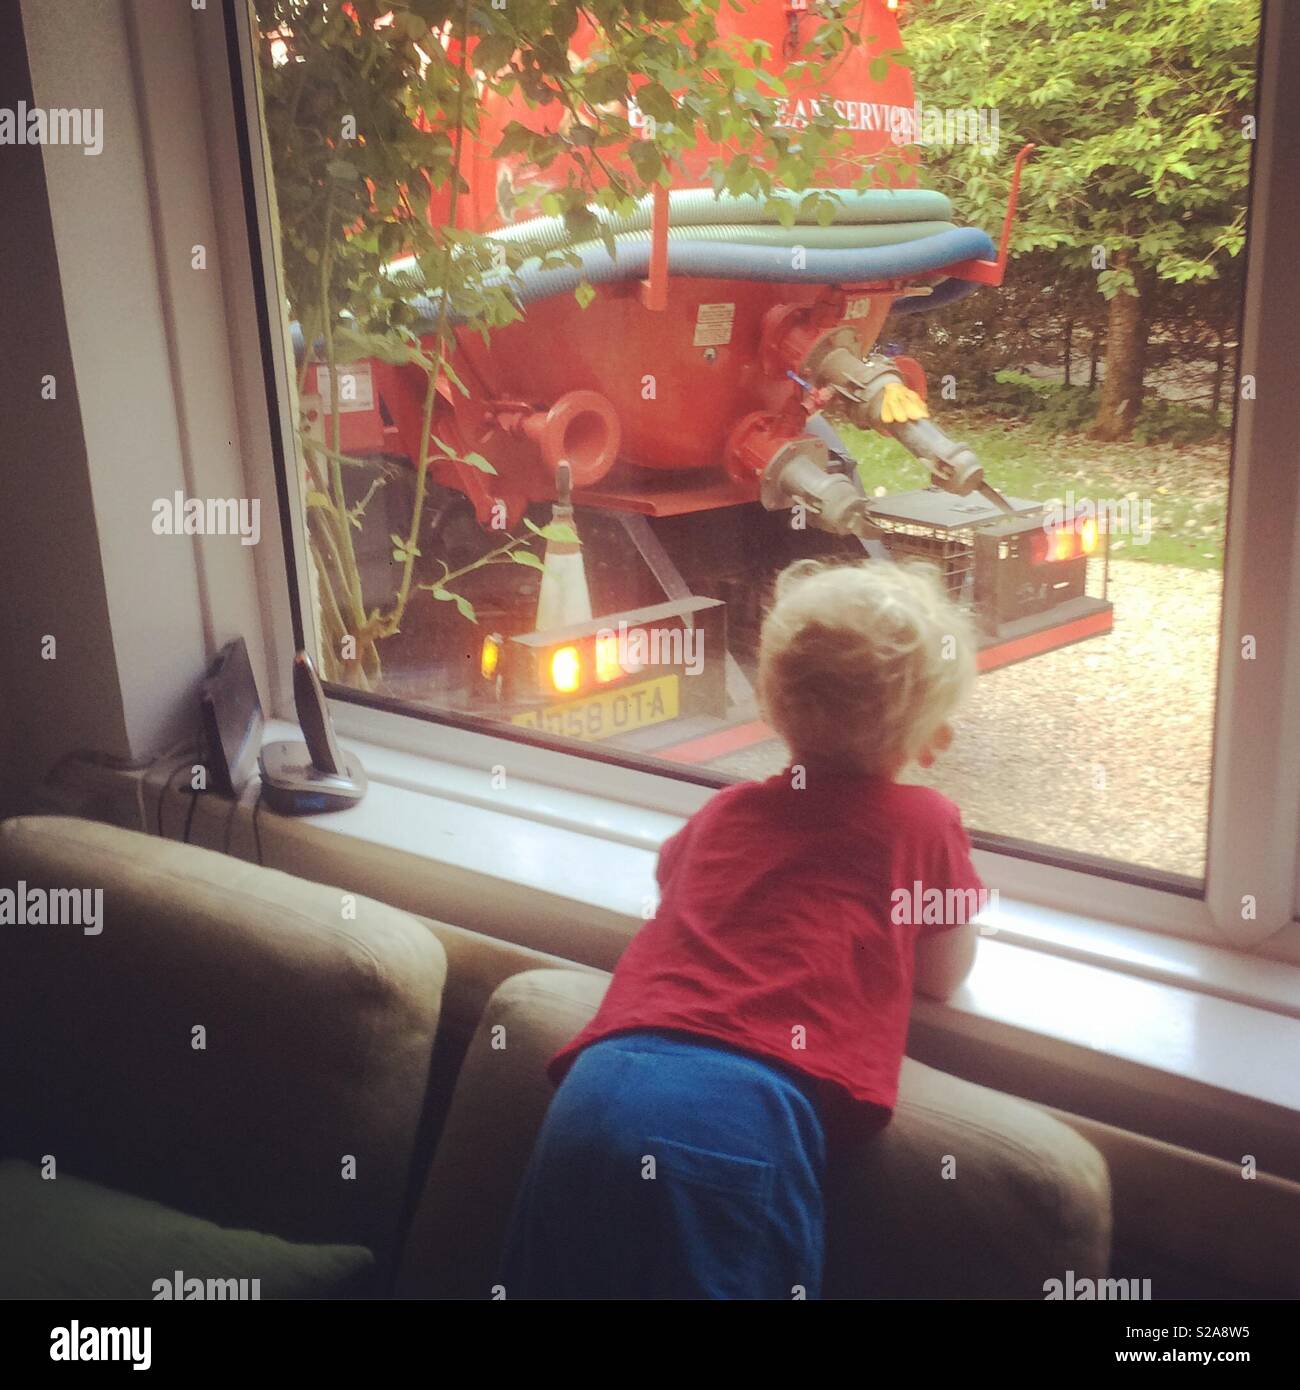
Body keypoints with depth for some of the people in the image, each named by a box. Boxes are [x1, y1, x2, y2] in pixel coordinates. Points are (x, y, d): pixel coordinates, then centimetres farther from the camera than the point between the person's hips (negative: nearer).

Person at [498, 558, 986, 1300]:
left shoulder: (726, 812, 24)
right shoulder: (925, 822, 10)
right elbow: (944, 977, 22)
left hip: (598, 1088, 5)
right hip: (740, 1116, -5)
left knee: (559, 1280, 18)